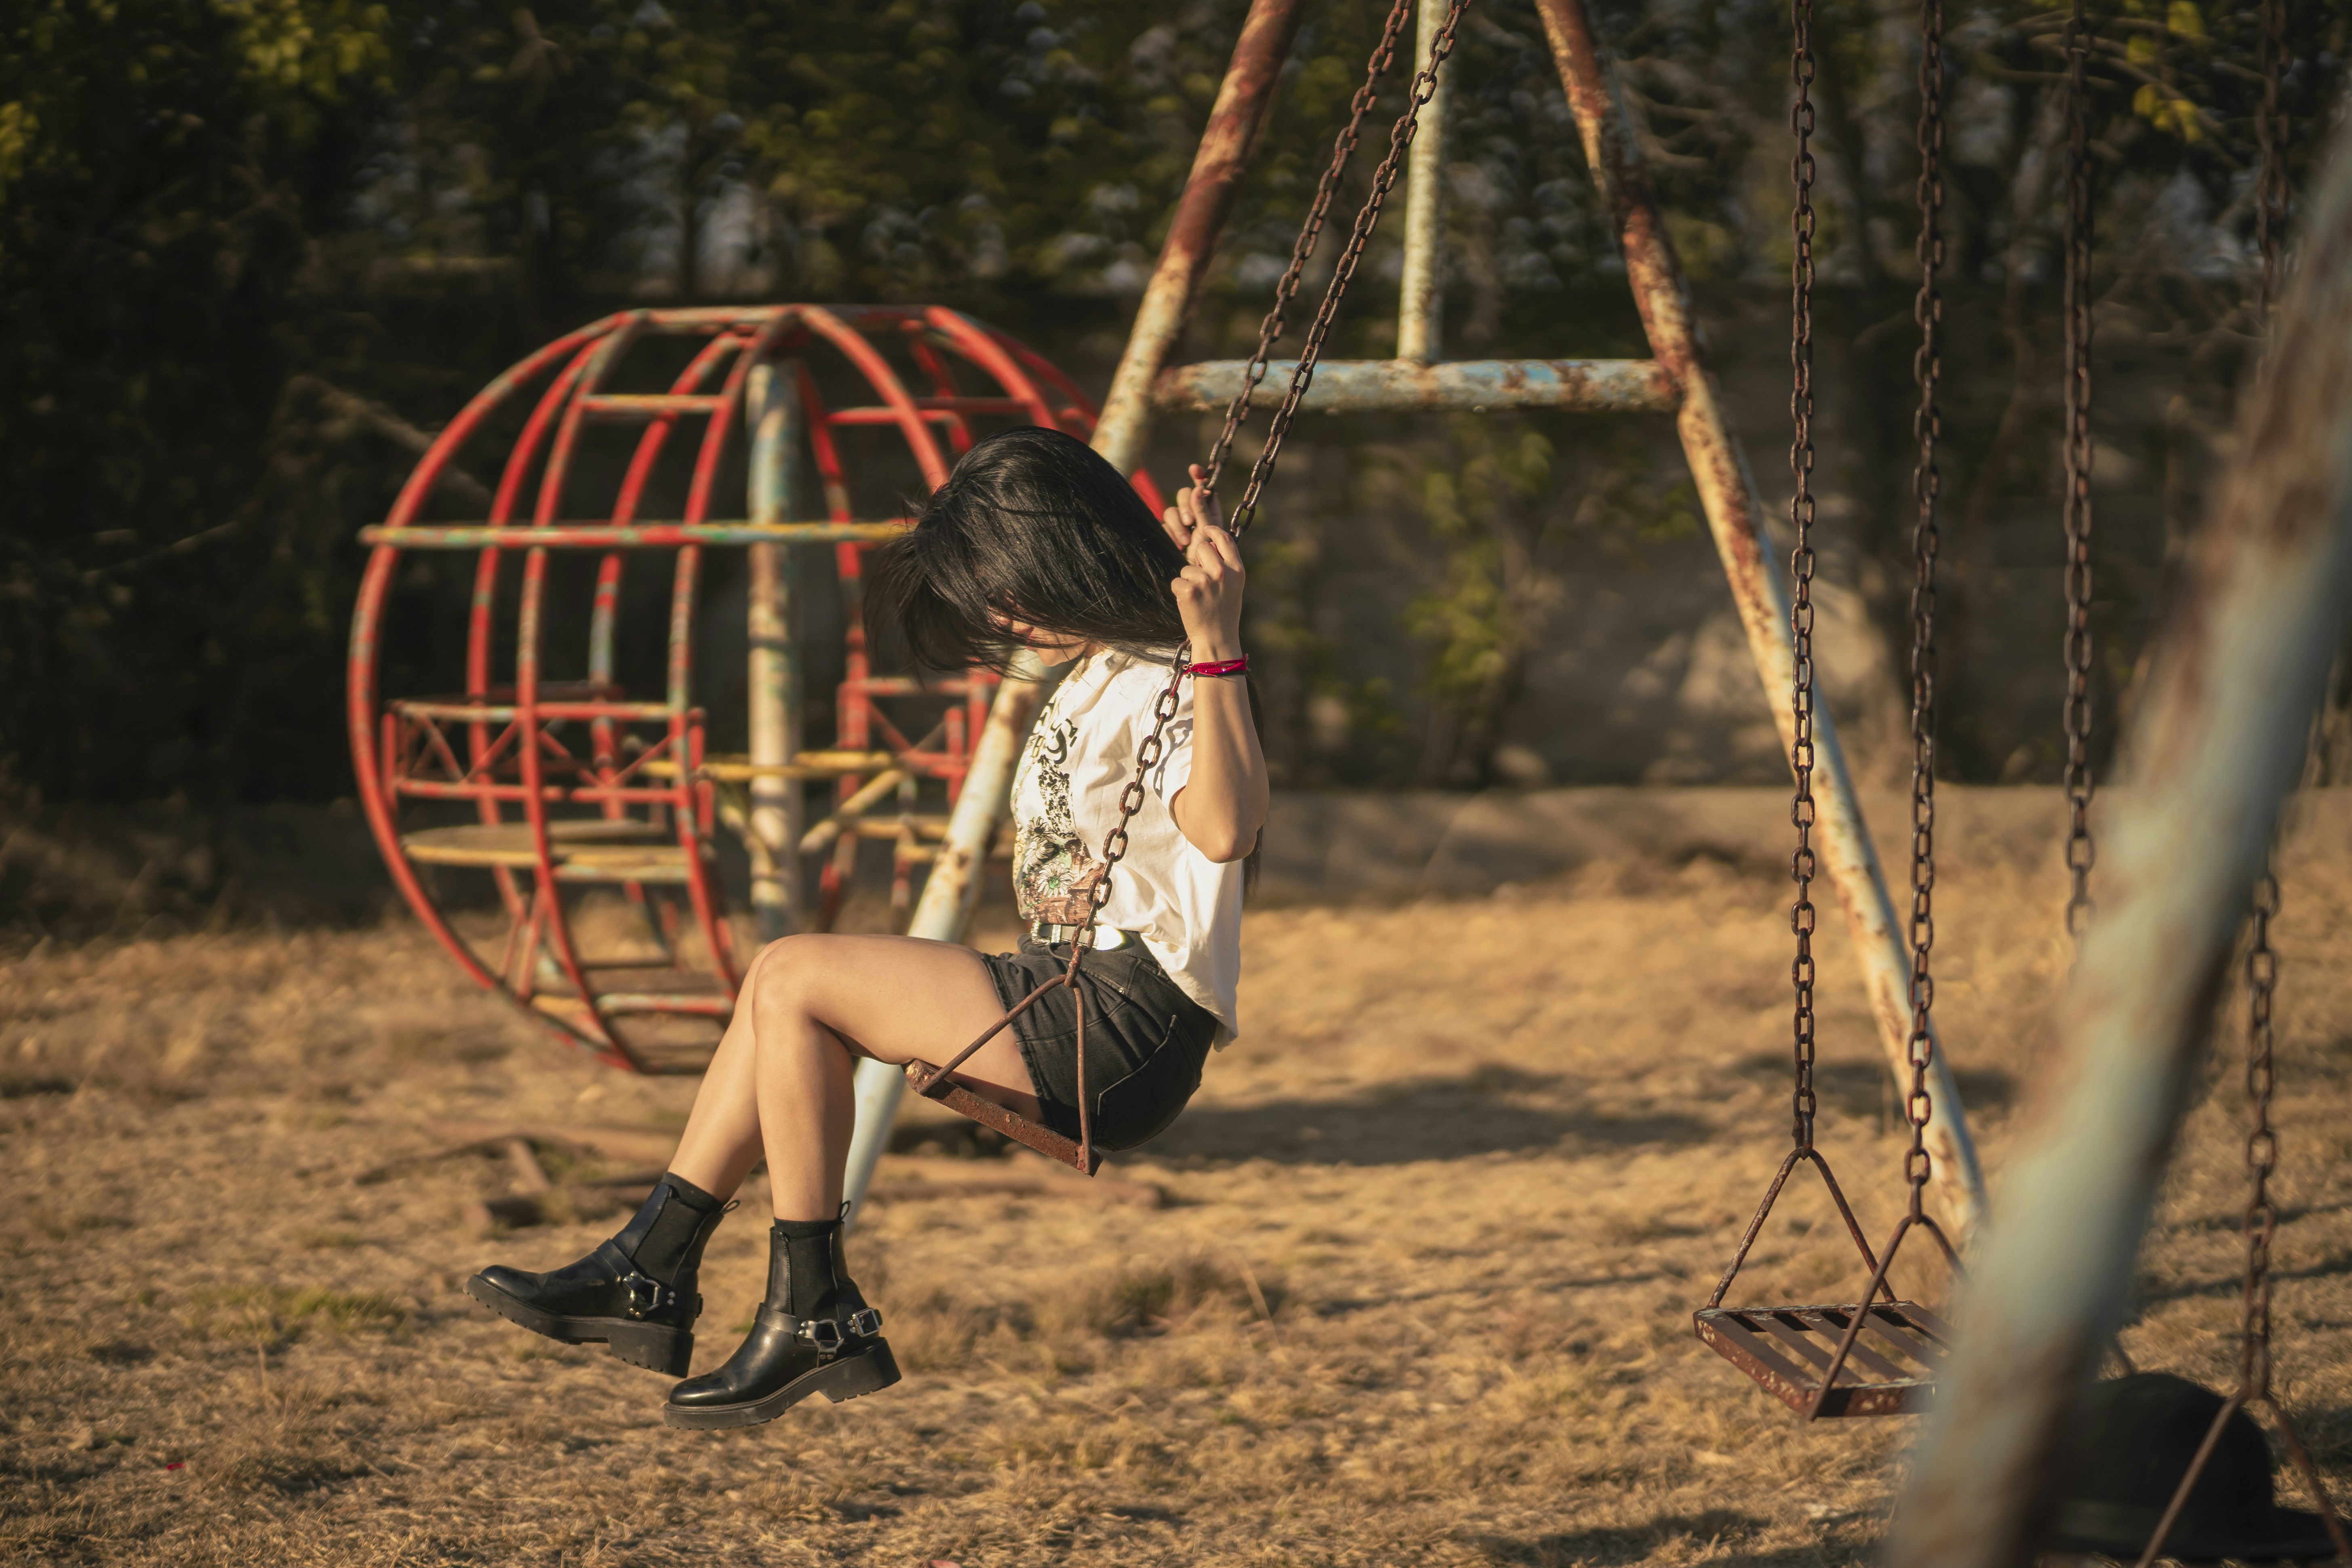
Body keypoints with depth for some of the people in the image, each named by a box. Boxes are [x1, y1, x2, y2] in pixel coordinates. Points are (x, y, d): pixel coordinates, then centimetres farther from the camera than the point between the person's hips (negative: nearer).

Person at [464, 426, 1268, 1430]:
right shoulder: (1097, 677, 16)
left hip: (1124, 1031, -11)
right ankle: (650, 1274, 8)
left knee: (792, 980, -13)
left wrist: (1214, 645, -40)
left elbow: (1225, 828, -36)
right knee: (786, 986, 9)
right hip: (1069, 992, 11)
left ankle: (814, 1318, -6)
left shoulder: (1165, 688, -15)